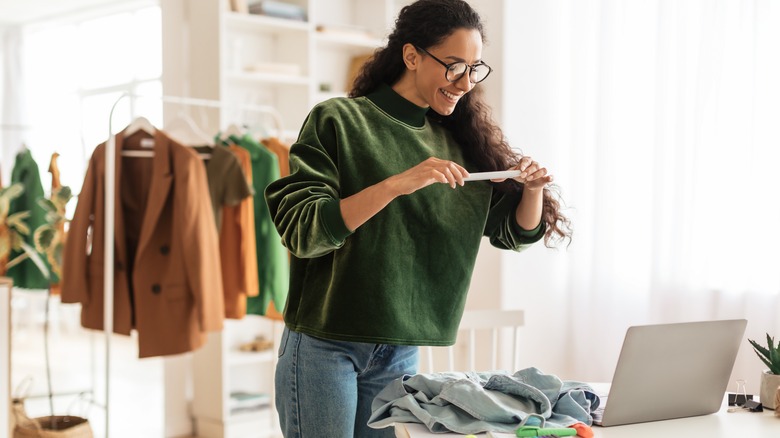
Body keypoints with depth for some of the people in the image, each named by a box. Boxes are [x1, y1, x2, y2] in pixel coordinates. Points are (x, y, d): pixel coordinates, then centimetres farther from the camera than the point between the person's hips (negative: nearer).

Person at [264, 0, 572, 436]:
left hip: (401, 352, 5)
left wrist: (532, 189, -9)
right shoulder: (337, 121, -8)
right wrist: (396, 185, -28)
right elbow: (300, 231, -19)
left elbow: (515, 232, 12)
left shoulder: (459, 143, 7)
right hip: (324, 346, -4)